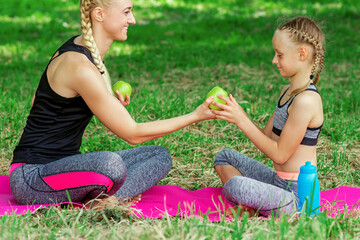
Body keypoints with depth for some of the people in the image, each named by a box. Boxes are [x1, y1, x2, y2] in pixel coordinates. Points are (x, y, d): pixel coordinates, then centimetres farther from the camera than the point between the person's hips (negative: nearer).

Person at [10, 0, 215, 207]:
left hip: (65, 164, 10)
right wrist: (196, 116, -14)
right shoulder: (80, 67, -23)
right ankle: (95, 201, -10)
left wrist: (112, 105, 7)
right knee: (111, 164, -40)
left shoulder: (79, 47, 7)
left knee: (160, 156, 2)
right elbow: (133, 134, -18)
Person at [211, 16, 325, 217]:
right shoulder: (288, 92, 11)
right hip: (279, 182, 11)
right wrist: (238, 114, -1)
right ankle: (249, 205, -4)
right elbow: (268, 136, 12)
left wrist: (242, 121, -16)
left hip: (297, 194, -11)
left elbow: (280, 154, -19)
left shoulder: (306, 100, -21)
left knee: (235, 186, -32)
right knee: (225, 157, 18)